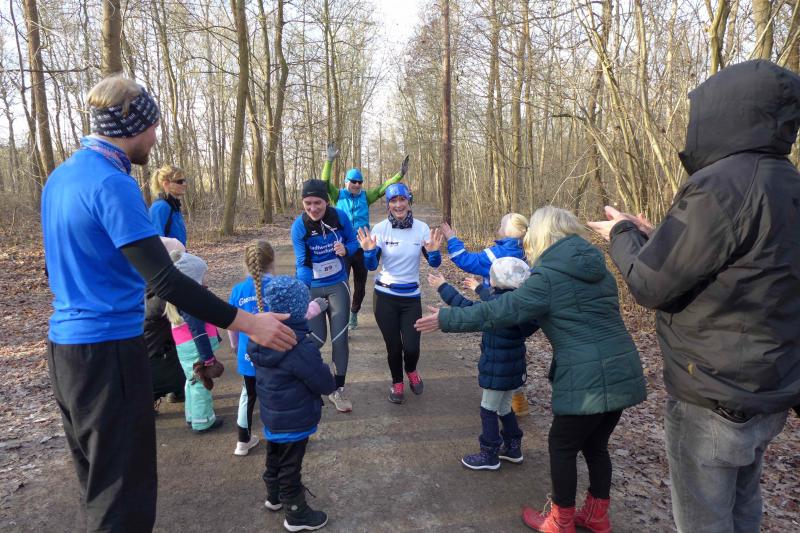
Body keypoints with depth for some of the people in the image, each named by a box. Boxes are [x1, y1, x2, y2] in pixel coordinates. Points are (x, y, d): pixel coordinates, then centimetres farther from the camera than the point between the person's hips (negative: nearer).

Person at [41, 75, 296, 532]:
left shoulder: (61, 176, 11)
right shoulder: (113, 184, -19)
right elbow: (163, 281, -26)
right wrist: (247, 323, -25)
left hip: (65, 343, 10)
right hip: (108, 349, -10)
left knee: (96, 476, 22)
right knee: (125, 490, 1)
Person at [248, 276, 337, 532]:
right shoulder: (300, 346, -32)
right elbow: (326, 385, -23)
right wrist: (325, 371, -1)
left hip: (271, 415, 7)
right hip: (294, 421, -7)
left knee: (274, 459, 27)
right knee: (290, 467, 10)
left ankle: (274, 497, 49)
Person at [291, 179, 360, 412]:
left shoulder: (340, 216, -13)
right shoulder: (299, 226, -17)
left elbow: (353, 242, 0)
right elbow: (302, 262, -15)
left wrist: (345, 249, -23)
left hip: (338, 286, 1)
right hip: (311, 288, -1)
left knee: (340, 338, 0)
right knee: (317, 339, 2)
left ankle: (338, 390, 17)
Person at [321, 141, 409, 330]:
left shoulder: (365, 196, 6)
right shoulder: (338, 195, 1)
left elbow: (383, 188, 2)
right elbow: (325, 182, -12)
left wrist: (400, 174, -7)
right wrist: (330, 161, -23)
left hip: (362, 248, 3)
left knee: (360, 285, 14)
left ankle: (354, 313, 34)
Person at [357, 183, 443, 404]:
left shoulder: (421, 228, -5)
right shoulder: (380, 228, -8)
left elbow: (434, 264, -2)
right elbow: (371, 266, -7)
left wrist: (433, 252, -24)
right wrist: (369, 251, -27)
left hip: (411, 296, 1)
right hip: (385, 296, 0)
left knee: (411, 347, -5)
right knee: (393, 346, 5)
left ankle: (411, 371, 33)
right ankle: (397, 382, 36)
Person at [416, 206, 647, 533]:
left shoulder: (547, 277, -12)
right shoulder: (597, 267, 11)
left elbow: (498, 312, -14)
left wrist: (446, 319, -5)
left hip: (589, 380, -7)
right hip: (622, 372, 8)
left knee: (562, 446, 12)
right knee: (595, 444, 22)